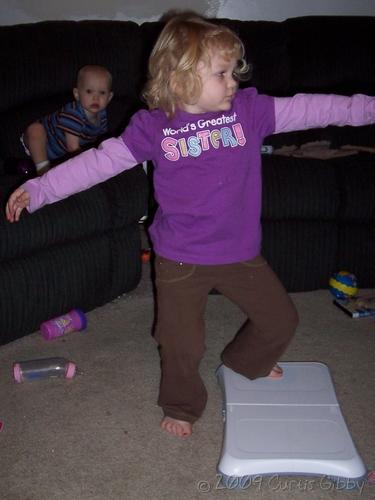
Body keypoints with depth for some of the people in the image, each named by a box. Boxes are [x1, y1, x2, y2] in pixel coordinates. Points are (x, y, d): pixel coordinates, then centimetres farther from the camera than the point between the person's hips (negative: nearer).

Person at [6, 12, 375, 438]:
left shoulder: (250, 110, -5)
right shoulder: (153, 126, -9)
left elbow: (309, 109, -5)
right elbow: (99, 162, -5)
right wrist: (38, 190, -5)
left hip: (241, 252, 3)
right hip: (181, 260, -2)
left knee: (280, 318, 17)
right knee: (181, 344, 8)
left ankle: (245, 362, 50)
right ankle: (181, 405, 40)